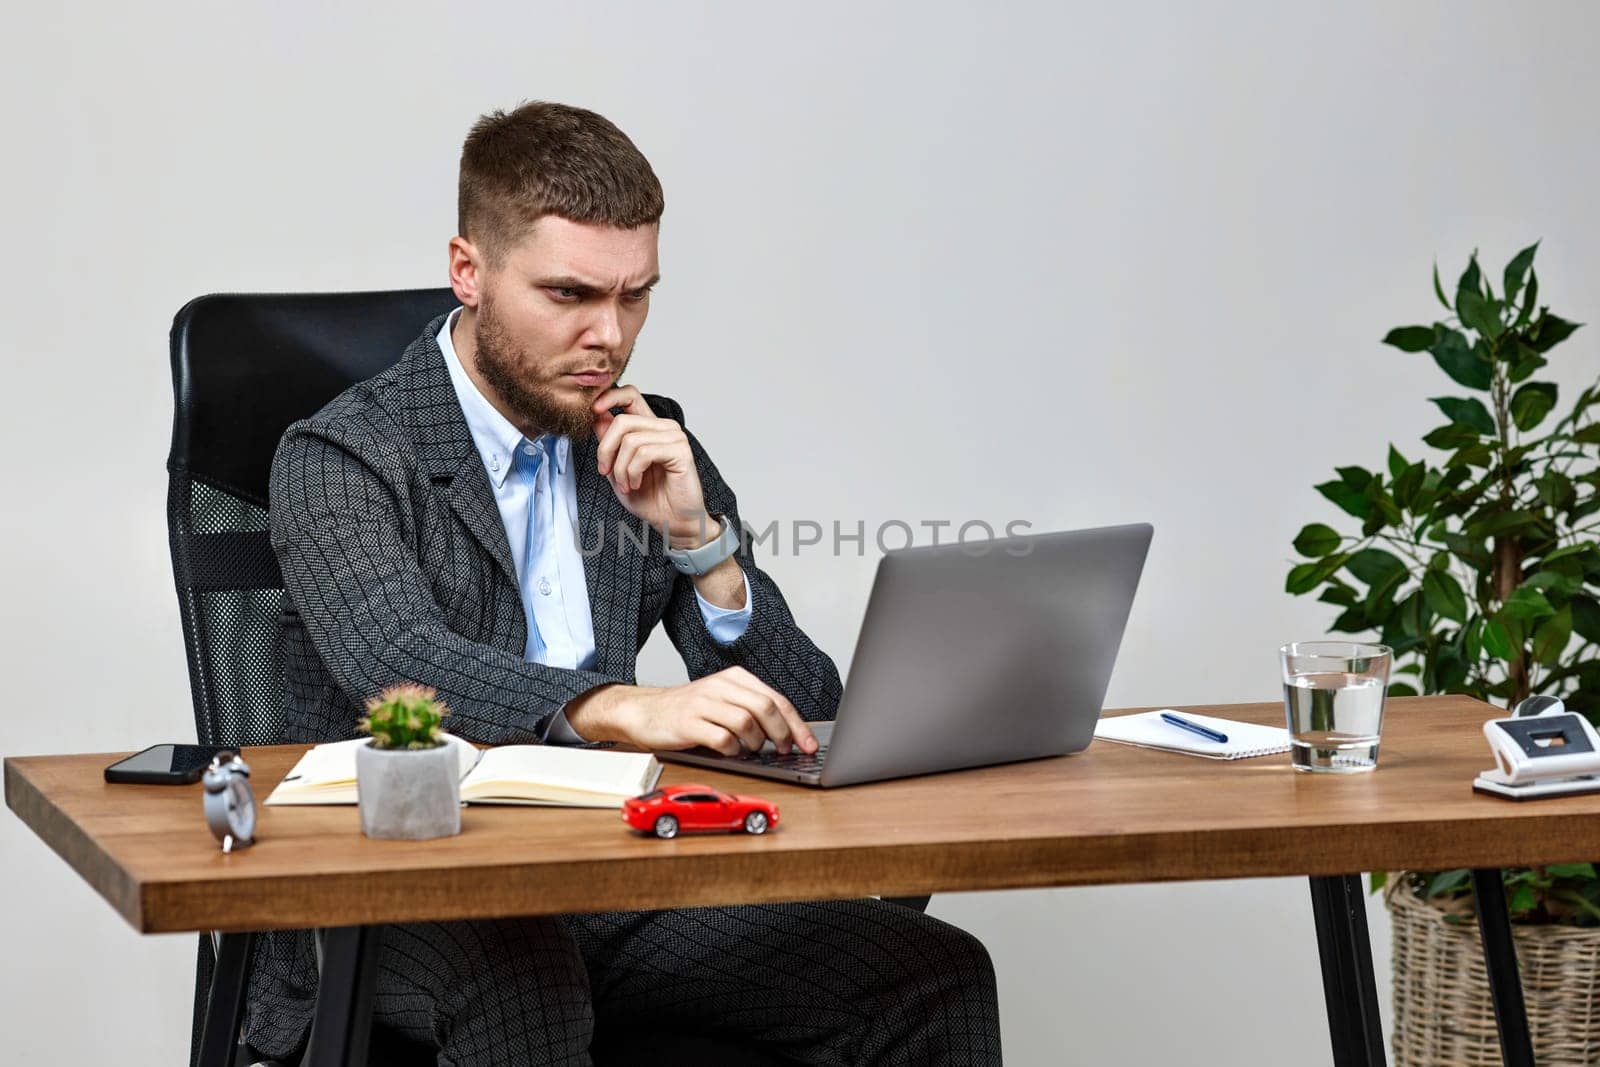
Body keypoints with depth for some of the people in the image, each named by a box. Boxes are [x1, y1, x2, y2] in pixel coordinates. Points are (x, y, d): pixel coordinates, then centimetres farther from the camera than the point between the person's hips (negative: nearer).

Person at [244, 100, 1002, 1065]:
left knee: (935, 977, -17)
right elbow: (399, 666, -25)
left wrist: (697, 534, -7)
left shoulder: (651, 448, 13)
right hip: (394, 904, -5)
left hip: (618, 875, 5)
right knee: (523, 984, -40)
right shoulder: (343, 458, -4)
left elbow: (801, 718, 9)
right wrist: (627, 710, -42)